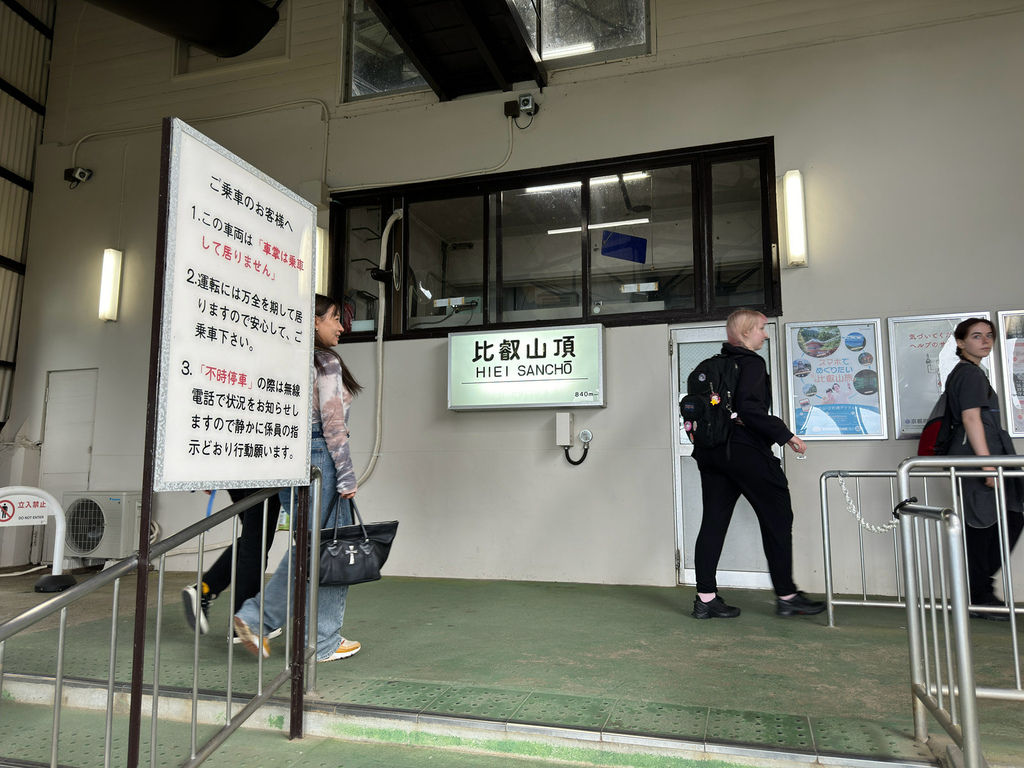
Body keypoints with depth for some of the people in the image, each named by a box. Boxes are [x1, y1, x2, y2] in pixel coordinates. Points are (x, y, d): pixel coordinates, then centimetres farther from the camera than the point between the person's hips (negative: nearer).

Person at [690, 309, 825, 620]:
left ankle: (705, 599, 8)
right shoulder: (751, 363, -10)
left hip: (712, 452, 8)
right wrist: (784, 434, -17)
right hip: (746, 451, -8)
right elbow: (749, 408, -22)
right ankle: (786, 596, 14)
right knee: (777, 518, 6)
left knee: (714, 521, 6)